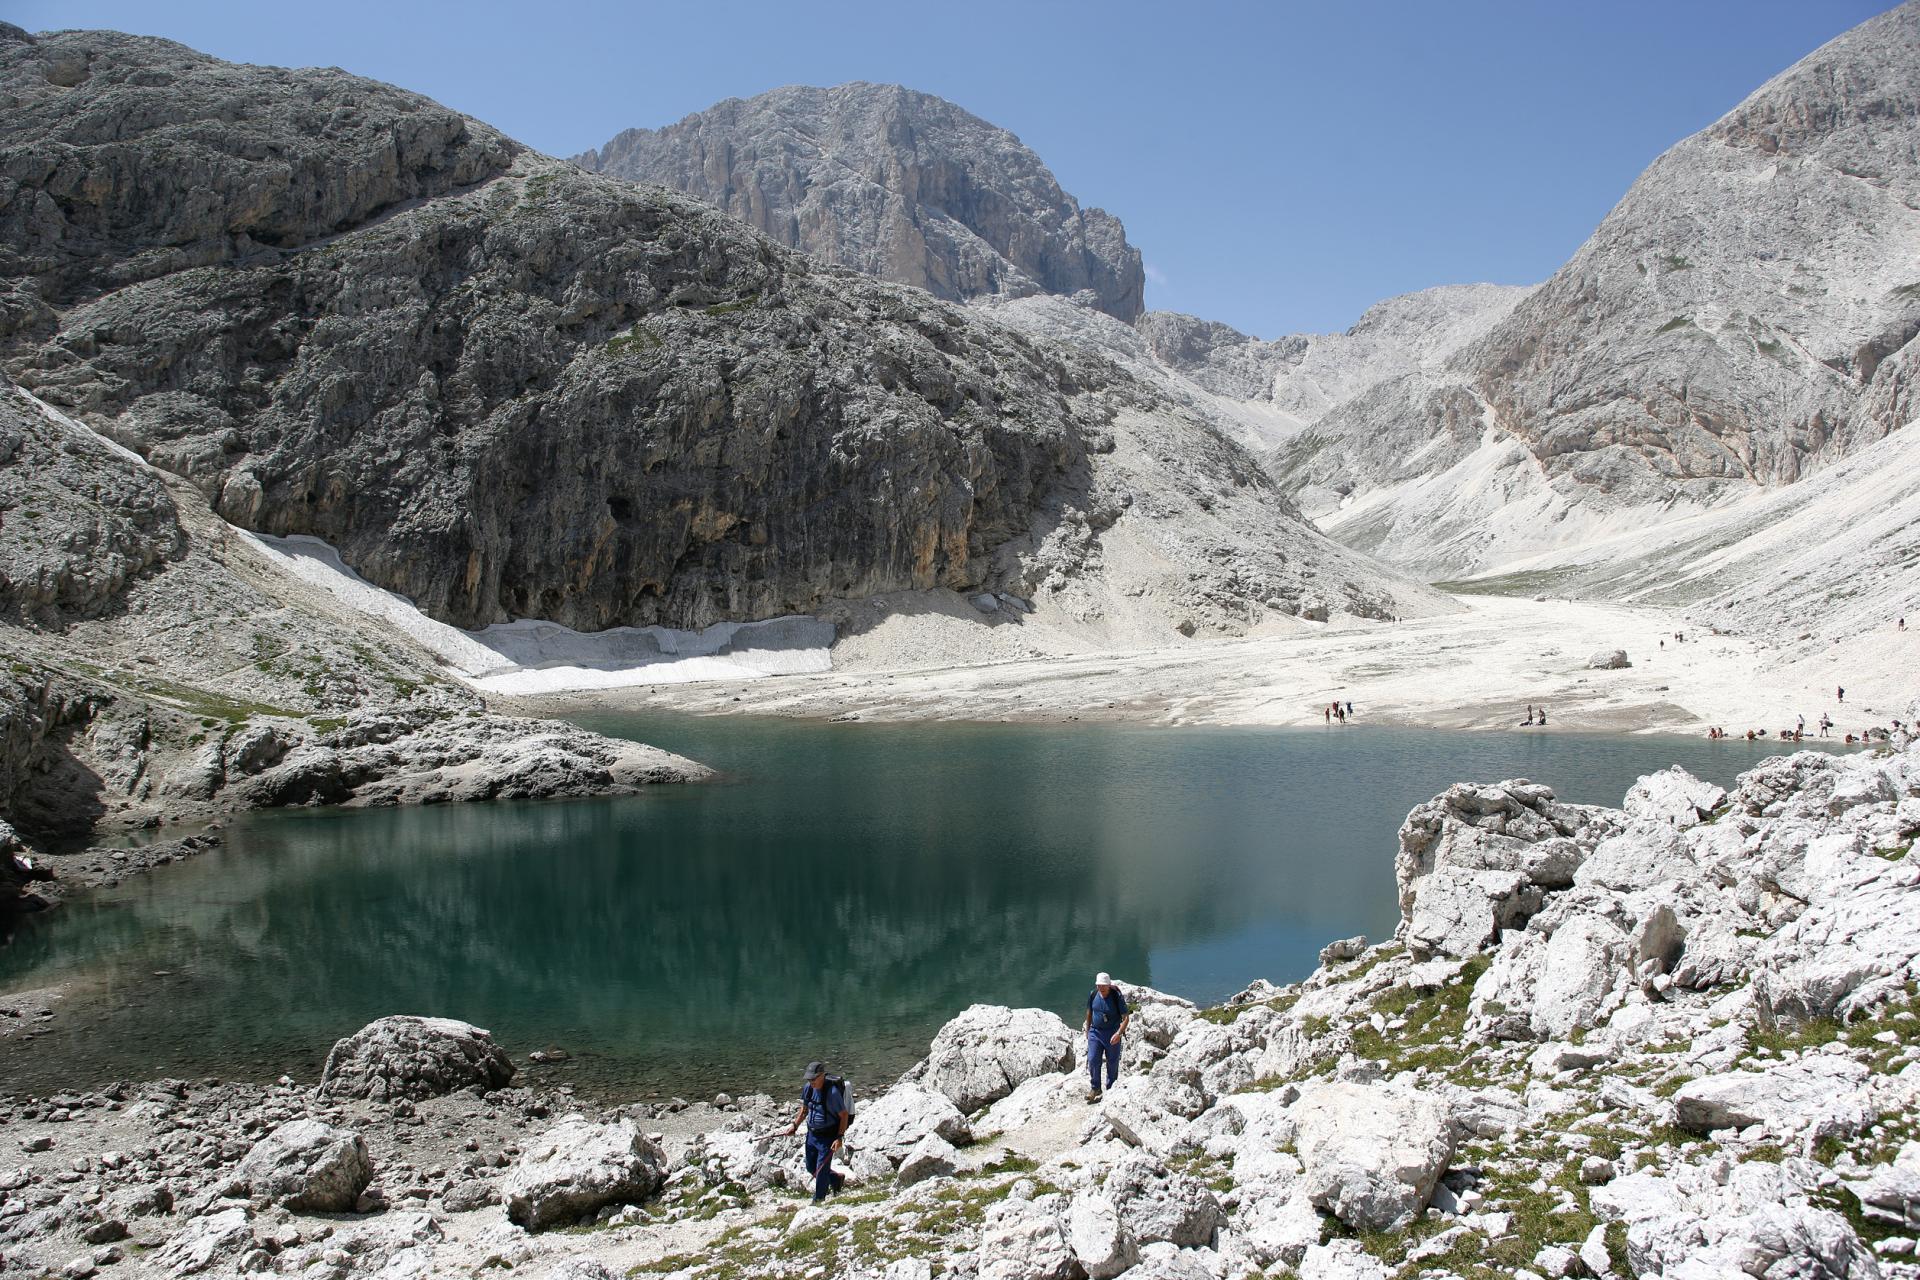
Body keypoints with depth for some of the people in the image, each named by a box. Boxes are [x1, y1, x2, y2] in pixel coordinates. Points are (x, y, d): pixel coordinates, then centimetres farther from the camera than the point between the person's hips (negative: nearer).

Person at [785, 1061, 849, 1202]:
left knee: (821, 1170, -1)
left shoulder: (832, 1092, -24)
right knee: (811, 1167, 17)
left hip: (828, 1137, -7)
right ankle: (837, 1179, 41)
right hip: (811, 1134, 7)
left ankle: (818, 1201, 19)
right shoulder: (807, 1088, -4)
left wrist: (839, 1138, -21)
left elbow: (844, 1115, -17)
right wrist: (794, 1125, 3)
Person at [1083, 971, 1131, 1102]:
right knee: (1093, 1060, -3)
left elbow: (1126, 1018, -14)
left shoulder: (1117, 997, -17)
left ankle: (1110, 1089, 25)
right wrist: (1087, 1030, 16)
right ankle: (1096, 1088, 12)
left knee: (1112, 1062, 8)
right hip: (1095, 1032, 3)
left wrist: (1119, 1033, -26)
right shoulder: (1092, 994, -4)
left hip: (1112, 1034, -3)